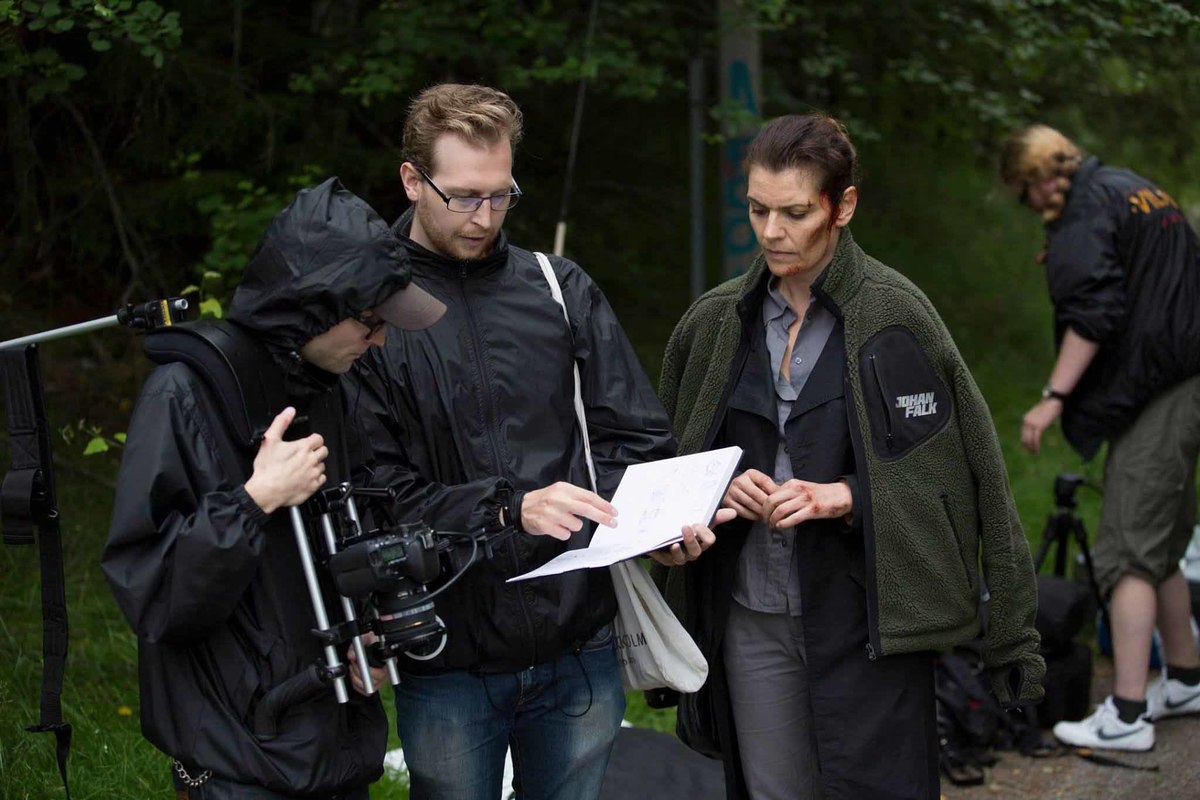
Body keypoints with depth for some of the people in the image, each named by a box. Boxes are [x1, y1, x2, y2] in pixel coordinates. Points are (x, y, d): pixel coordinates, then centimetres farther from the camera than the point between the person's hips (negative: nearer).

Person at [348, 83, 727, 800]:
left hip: (579, 645, 3)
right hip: (448, 661, -3)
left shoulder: (562, 291, 6)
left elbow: (635, 437, 7)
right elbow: (374, 490, -12)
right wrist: (509, 507, -22)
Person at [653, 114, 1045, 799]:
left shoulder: (896, 313, -6)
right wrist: (722, 487, -4)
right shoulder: (716, 322, 7)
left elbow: (962, 463, -5)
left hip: (867, 621, -4)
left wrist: (846, 497, -15)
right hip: (750, 616, 4)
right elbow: (673, 464, 17)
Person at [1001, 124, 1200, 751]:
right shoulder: (1141, 190, 20)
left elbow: (1095, 311, -20)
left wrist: (1054, 395, -20)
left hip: (1150, 402, -10)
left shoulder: (1087, 208, -8)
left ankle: (1127, 714, -13)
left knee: (1129, 552, -11)